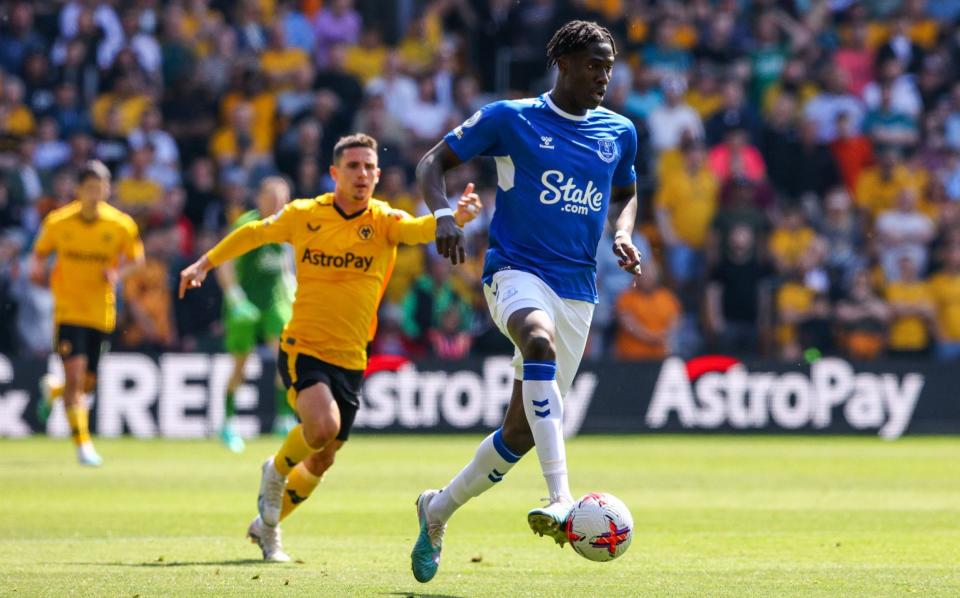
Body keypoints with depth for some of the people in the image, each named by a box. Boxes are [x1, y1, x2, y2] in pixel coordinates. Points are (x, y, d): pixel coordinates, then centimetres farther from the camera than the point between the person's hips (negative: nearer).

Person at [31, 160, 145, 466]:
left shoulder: (121, 225, -5)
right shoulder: (57, 222, -6)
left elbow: (136, 257, 9)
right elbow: (40, 251, 10)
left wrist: (118, 272, -12)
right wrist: (37, 268, -12)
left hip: (101, 312, 2)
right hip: (68, 309, -2)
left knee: (87, 383, 7)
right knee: (75, 373, -17)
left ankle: (52, 390, 43)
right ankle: (82, 442, -10)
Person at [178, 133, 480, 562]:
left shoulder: (384, 221, -4)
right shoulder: (303, 215, -3)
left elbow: (419, 229, -26)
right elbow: (255, 233, 15)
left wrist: (456, 218, -46)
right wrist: (205, 264, 17)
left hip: (350, 361, 3)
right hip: (302, 349, -3)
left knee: (323, 459, 11)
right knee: (323, 426, -29)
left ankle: (267, 526, 36)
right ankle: (276, 472, 3)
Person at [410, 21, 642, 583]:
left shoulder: (619, 132, 11)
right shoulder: (509, 118, -1)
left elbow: (625, 195, 29)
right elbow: (433, 164, 5)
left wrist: (622, 235, 7)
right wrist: (443, 216, -15)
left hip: (578, 289, 5)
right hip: (516, 270, -5)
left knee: (523, 429, 4)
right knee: (540, 340, -40)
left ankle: (438, 510, 30)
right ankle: (561, 498, -49)